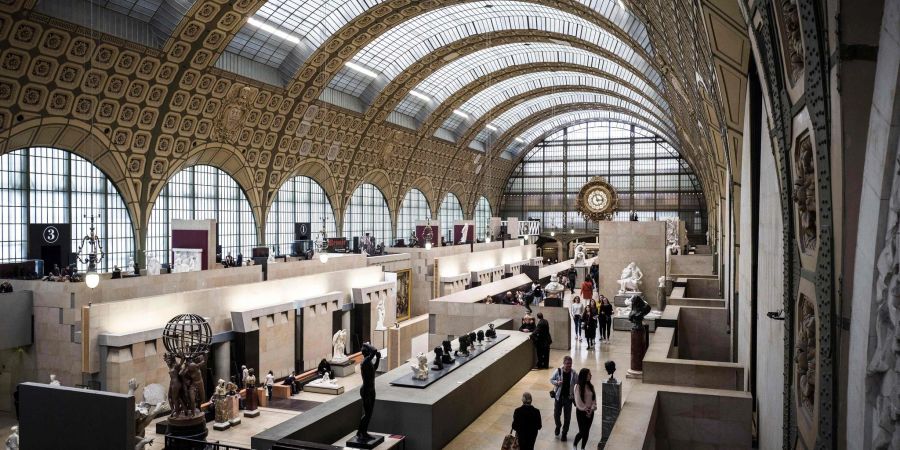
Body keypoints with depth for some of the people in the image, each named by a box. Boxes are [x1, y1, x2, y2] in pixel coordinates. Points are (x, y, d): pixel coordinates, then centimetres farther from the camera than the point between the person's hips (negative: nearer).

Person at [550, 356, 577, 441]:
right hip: (558, 396, 0)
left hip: (568, 397, 0)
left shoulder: (573, 373, -8)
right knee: (556, 414, 10)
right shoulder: (558, 371, -11)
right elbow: (551, 379, -2)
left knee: (567, 417, 7)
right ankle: (558, 426, 42)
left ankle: (564, 433, 24)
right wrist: (557, 382, -20)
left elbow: (578, 382, 0)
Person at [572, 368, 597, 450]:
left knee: (587, 431, 9)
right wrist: (585, 410, -13)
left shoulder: (591, 386, 3)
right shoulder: (578, 387, -14)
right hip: (581, 412, -5)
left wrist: (592, 408, -10)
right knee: (582, 432, -3)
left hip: (590, 412, 5)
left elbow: (594, 398, 3)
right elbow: (578, 401, -15)